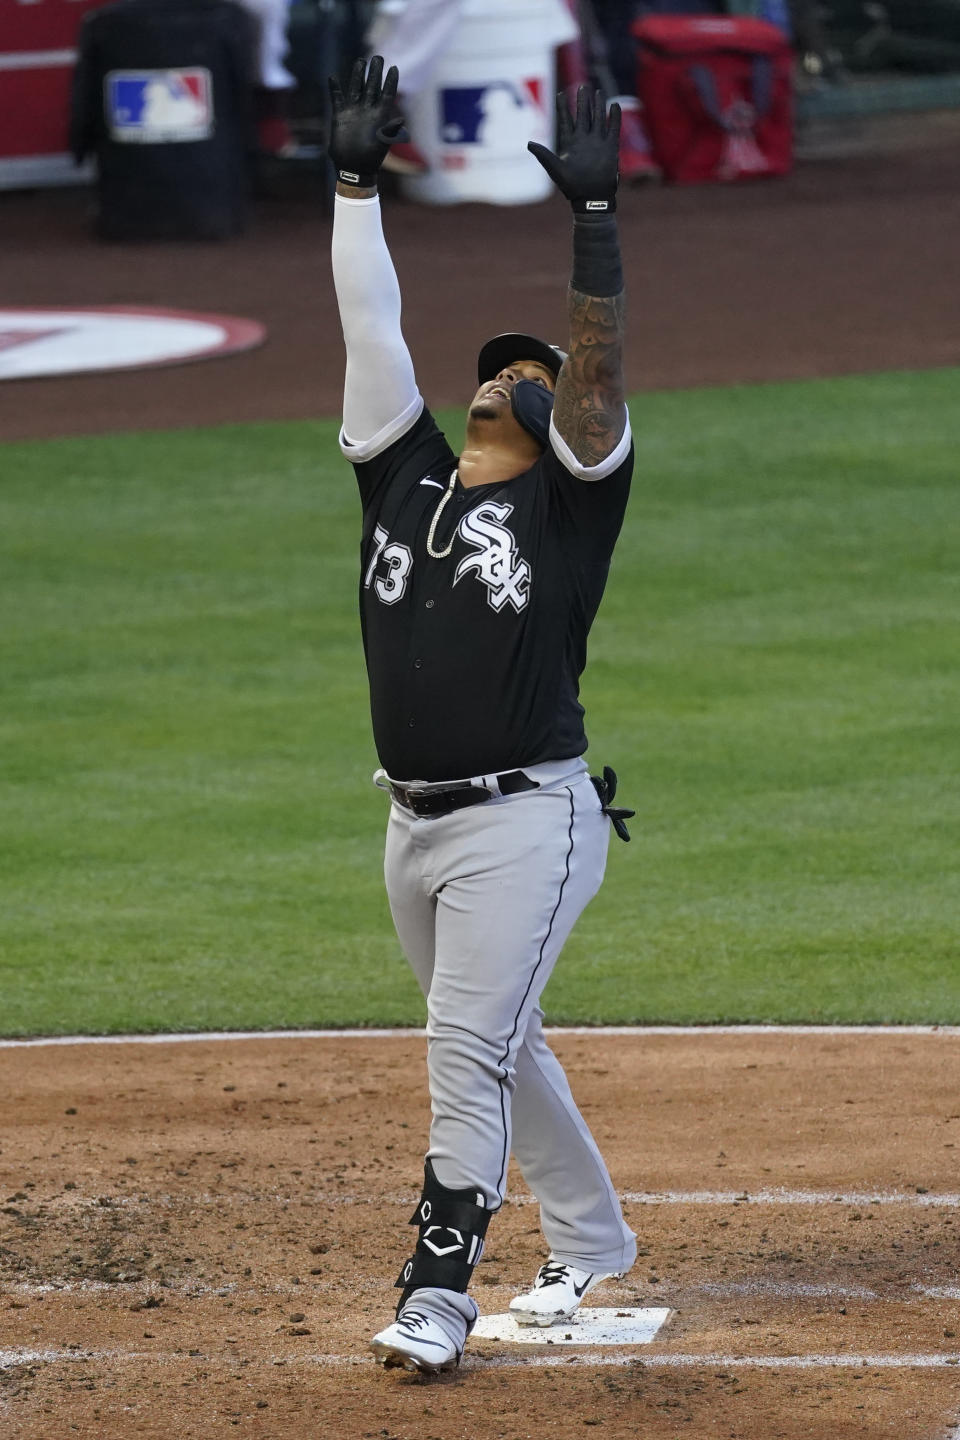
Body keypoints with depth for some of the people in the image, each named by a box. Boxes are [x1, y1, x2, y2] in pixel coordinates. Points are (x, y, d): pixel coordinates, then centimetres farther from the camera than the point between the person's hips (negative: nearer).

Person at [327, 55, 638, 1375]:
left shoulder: (569, 497, -2)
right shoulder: (406, 476, 11)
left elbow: (600, 371, -16)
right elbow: (371, 328, 8)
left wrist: (594, 216, -23)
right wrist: (356, 182, 3)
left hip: (527, 820, -7)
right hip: (415, 823, 7)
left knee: (470, 1052, -13)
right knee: (498, 1047, 17)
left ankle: (438, 1293, -13)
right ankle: (590, 1242, 33)